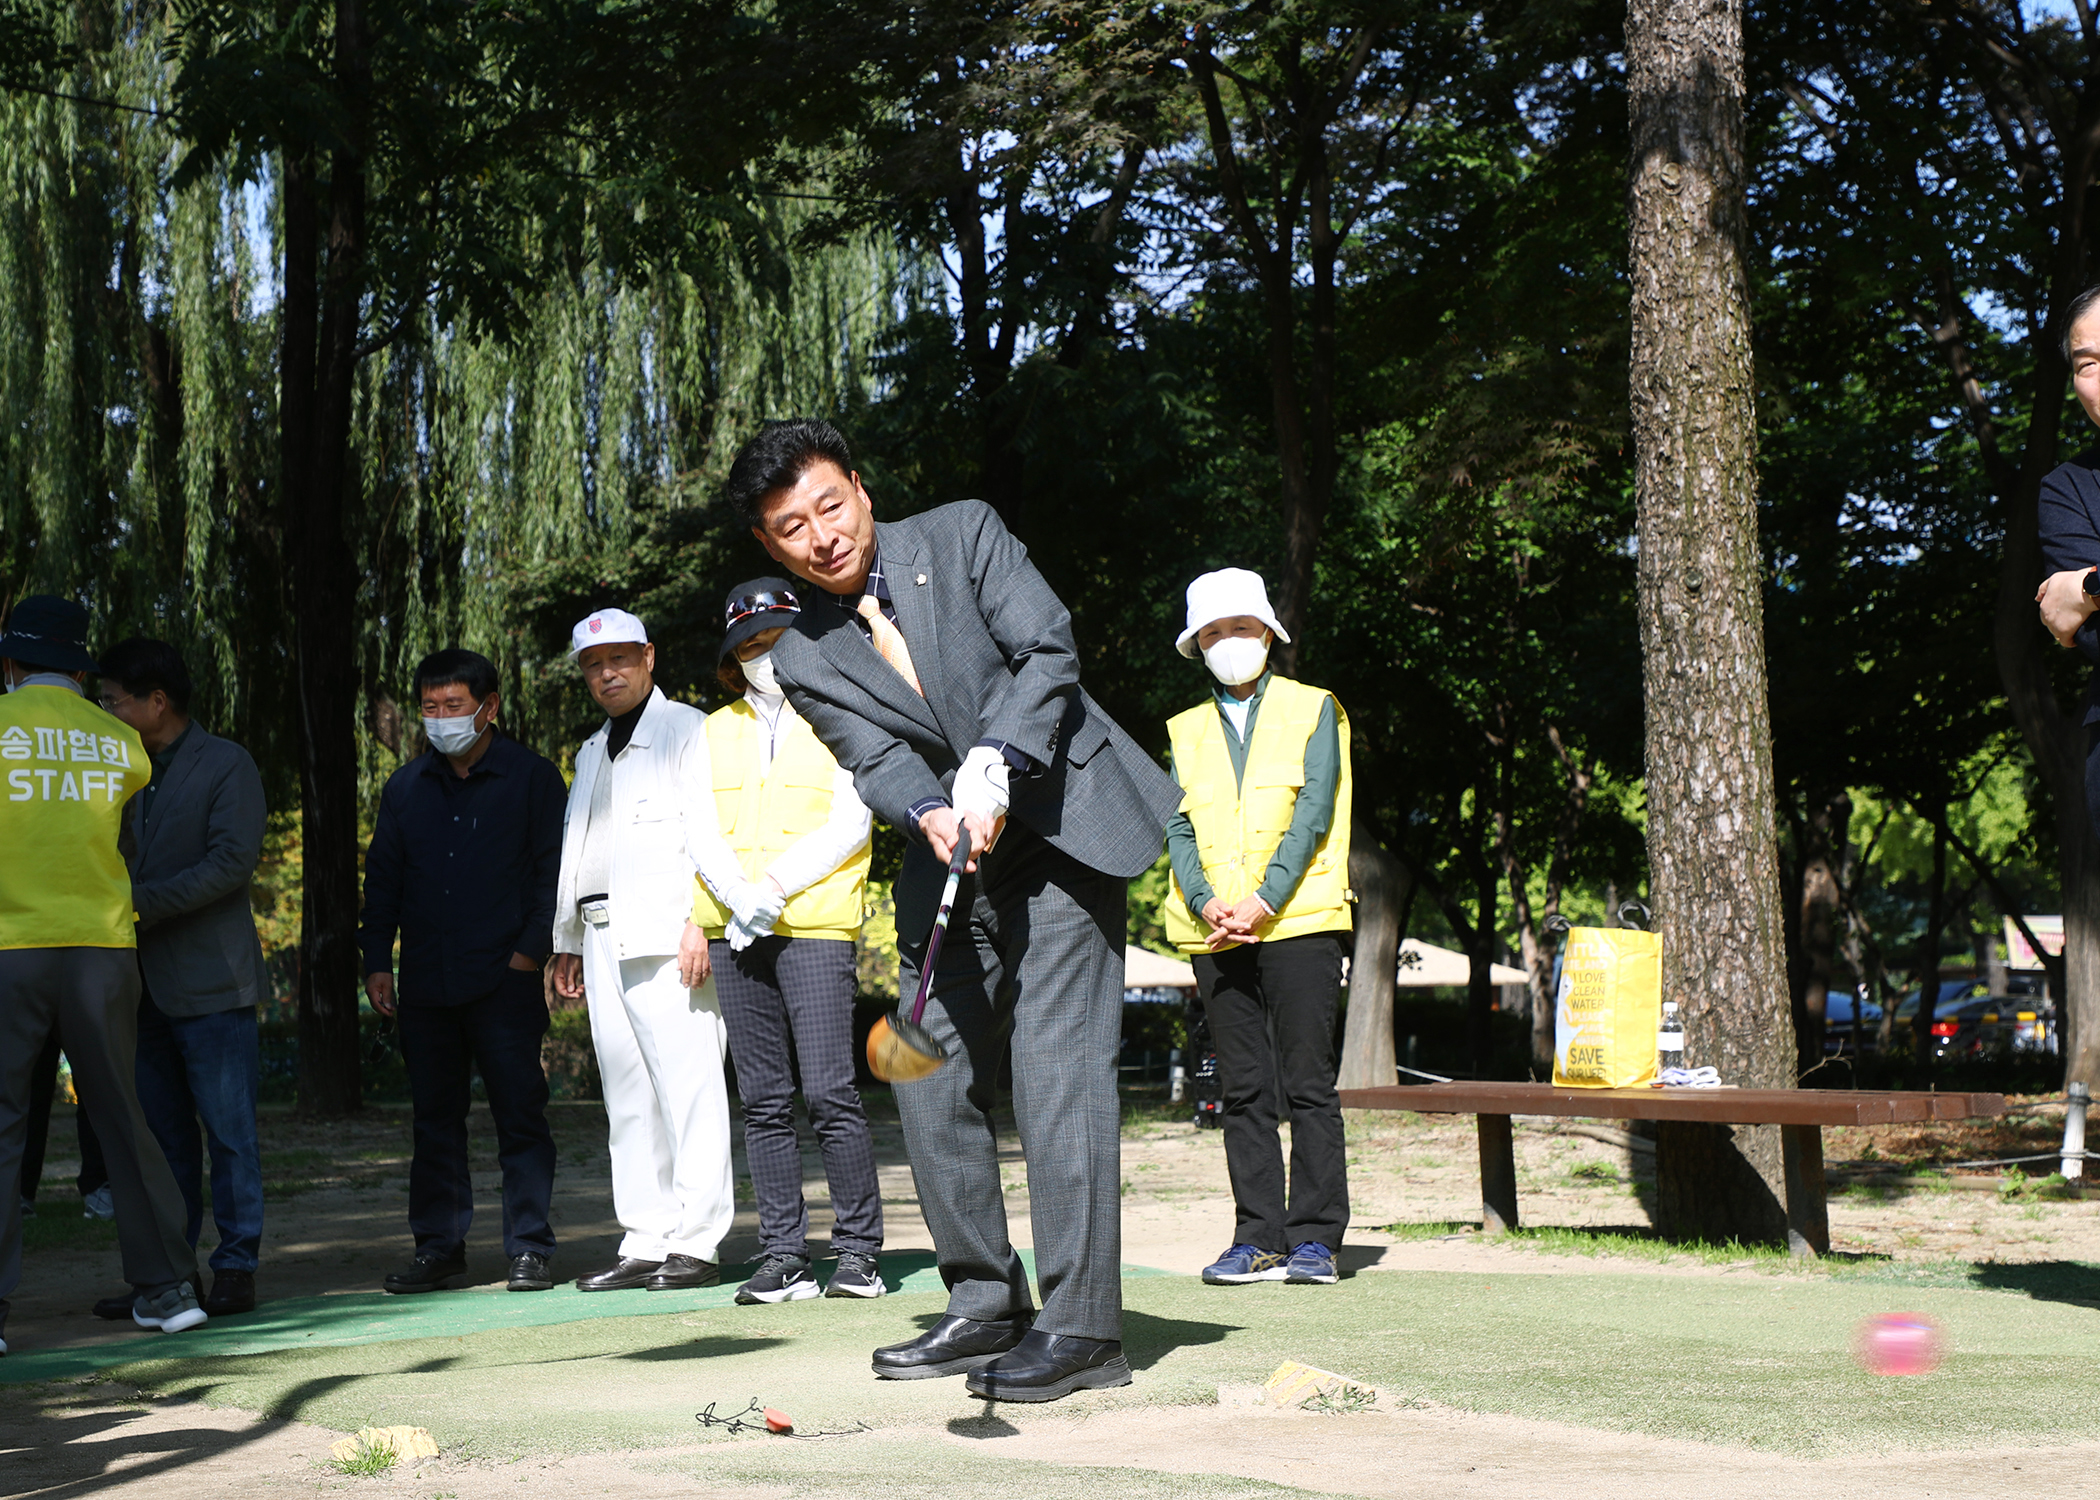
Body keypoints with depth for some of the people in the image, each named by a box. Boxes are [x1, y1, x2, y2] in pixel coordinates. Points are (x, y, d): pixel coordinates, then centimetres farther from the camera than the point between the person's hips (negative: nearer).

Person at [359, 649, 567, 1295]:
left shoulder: (532, 777, 1)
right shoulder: (405, 788, 14)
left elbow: (556, 871, -1)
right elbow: (381, 879, 17)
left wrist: (531, 951, -10)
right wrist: (376, 962, 8)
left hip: (506, 977, -4)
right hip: (425, 986, 4)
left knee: (520, 1115, -4)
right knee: (435, 1119, 7)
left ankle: (530, 1251, 2)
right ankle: (438, 1248, 14)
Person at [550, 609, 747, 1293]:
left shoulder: (688, 729, 1)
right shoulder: (592, 752, 26)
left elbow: (710, 831, -8)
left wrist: (702, 919, -18)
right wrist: (567, 941, 22)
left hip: (669, 935, -8)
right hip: (604, 938, 8)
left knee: (688, 1089, -8)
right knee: (628, 1100, 6)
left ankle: (697, 1243, -7)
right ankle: (644, 1244, 8)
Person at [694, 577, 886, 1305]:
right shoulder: (717, 732, 19)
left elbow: (850, 825, -4)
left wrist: (778, 883, -14)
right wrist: (732, 899, -6)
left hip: (816, 926, -4)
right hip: (734, 935, 4)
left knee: (828, 1091, -11)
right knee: (764, 1102, 3)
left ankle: (858, 1251, -3)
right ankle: (782, 1258, 5)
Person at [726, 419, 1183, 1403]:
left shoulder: (962, 536, -2)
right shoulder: (804, 658, 4)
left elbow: (1047, 650, -11)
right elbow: (876, 762, -7)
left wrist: (994, 767, -24)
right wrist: (933, 816, -29)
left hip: (1060, 818, -5)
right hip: (950, 861, 5)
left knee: (1054, 1066, -13)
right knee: (932, 1080, 3)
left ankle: (1080, 1327, -13)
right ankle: (985, 1307, 16)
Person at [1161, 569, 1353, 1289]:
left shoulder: (1312, 710, 7)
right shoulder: (1186, 730, 18)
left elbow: (1313, 813, -3)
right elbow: (1178, 824, 8)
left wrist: (1262, 902, -14)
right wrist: (1204, 903, -10)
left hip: (1299, 923, -3)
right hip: (1214, 931, 3)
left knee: (1308, 1085, -4)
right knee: (1244, 1091, 3)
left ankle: (1315, 1238, -1)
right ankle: (1258, 1238, 6)